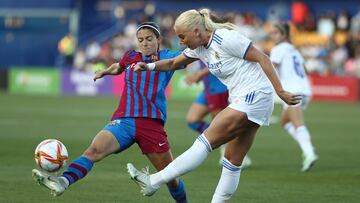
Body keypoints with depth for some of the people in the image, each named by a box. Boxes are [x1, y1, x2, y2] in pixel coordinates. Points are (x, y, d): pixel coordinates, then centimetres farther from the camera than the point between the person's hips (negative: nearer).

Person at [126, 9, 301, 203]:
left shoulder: (226, 38, -16)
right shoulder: (199, 47, 10)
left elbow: (262, 58, -15)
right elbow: (174, 63, 22)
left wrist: (280, 92, -16)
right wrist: (149, 66, 3)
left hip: (255, 97, -9)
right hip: (242, 100, 9)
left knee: (205, 141, -9)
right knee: (233, 161, 9)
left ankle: (154, 181, -9)